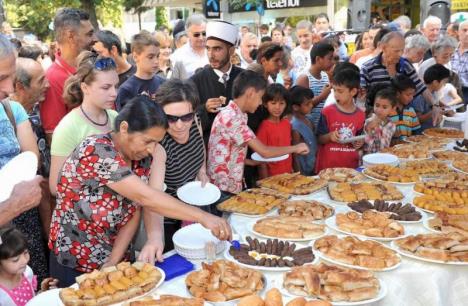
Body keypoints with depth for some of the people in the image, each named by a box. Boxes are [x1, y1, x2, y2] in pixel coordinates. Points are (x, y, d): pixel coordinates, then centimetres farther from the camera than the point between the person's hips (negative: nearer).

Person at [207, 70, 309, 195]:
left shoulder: (231, 114, 9)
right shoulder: (233, 118, -21)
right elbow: (264, 151, -22)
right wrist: (295, 148, -10)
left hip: (230, 186, 9)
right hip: (223, 189, -9)